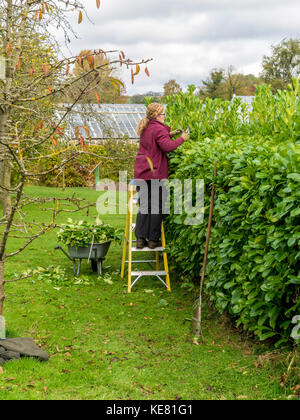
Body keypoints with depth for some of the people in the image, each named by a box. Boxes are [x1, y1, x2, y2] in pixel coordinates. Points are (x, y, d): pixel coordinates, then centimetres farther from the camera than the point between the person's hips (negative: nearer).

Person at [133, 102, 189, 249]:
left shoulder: (145, 128, 14)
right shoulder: (159, 129, -12)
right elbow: (167, 146, -23)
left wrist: (170, 134, 19)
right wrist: (181, 139, -13)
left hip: (141, 171, 7)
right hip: (155, 173, -7)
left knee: (144, 205, 8)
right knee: (157, 207, 2)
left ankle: (140, 238, 3)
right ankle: (153, 240, 5)